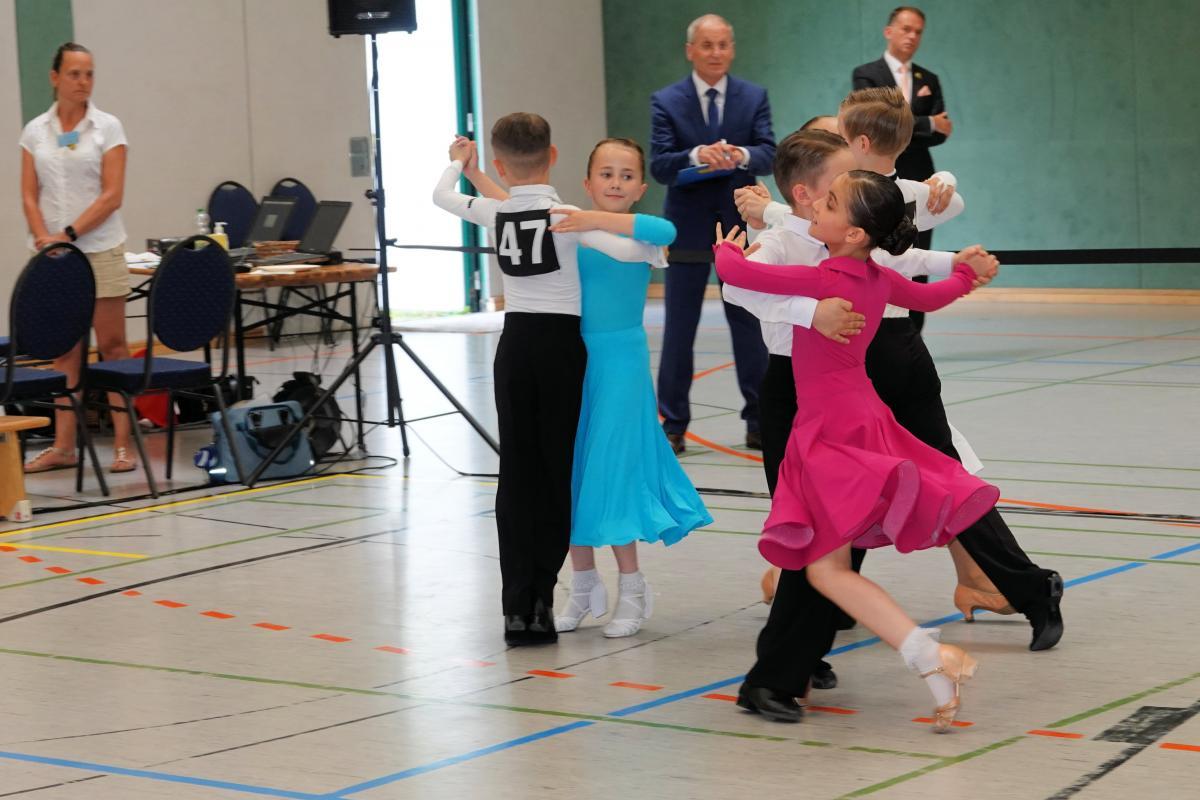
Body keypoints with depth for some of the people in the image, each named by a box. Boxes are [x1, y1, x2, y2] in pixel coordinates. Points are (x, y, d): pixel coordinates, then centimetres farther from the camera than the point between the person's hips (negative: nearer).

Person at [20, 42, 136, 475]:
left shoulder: (108, 127, -1)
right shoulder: (35, 131, 8)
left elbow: (112, 195, -8)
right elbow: (30, 195, 6)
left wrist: (68, 233, -15)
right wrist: (43, 237, -11)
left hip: (100, 249, -3)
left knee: (112, 346, -3)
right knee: (64, 350, 6)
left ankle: (123, 443, 0)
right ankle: (63, 446, 10)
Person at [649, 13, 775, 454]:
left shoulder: (754, 97, 3)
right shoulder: (666, 101, -1)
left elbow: (769, 155, -8)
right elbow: (659, 165, -10)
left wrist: (741, 155, -30)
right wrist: (697, 155, -30)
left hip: (741, 224, 1)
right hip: (688, 227, -1)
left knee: (749, 327, 7)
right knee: (679, 330, 3)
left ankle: (760, 422, 15)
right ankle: (673, 426, 10)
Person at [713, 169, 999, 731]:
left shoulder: (821, 281, -19)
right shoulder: (880, 280, 5)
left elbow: (733, 272, -18)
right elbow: (930, 297, 26)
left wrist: (727, 248, 6)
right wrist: (968, 275, 47)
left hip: (831, 432, -8)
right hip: (865, 416, 8)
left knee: (827, 567, -11)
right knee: (828, 562, 14)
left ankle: (928, 654, -21)